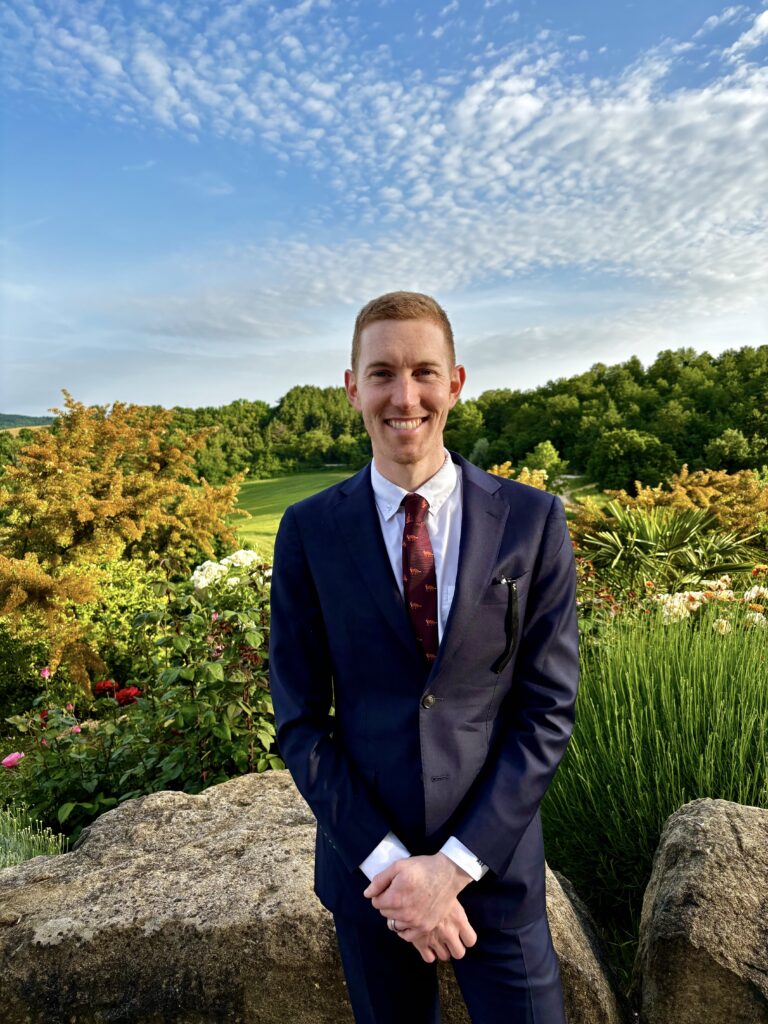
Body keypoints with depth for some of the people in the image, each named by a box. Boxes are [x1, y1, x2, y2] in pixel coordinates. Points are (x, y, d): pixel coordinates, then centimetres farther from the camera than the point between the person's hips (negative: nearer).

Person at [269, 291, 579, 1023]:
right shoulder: (308, 532, -8)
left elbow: (548, 707, -8)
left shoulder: (532, 522, -9)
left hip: (496, 865, 0)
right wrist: (387, 860, -11)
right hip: (366, 866, 1)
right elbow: (300, 720, -5)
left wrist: (457, 862, -12)